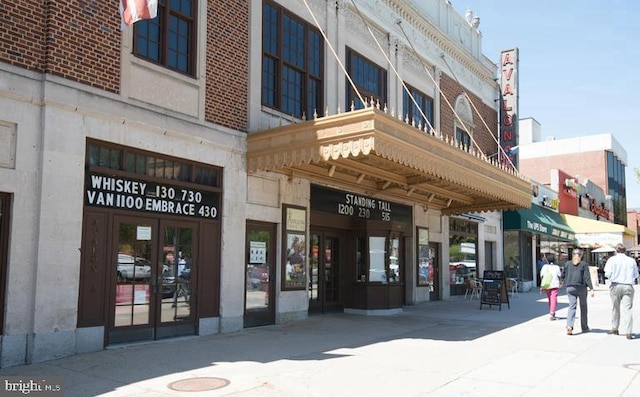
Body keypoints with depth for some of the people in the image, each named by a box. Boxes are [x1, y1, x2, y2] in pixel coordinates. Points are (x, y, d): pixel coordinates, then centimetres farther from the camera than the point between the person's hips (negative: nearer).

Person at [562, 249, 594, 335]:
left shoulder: (567, 264, 6)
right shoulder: (584, 264, -1)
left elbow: (564, 276, 8)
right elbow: (587, 277, -7)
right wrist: (591, 288, -9)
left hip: (570, 288, 1)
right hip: (581, 287, -1)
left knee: (572, 306, -2)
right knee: (583, 307, 13)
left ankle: (569, 326, -21)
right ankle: (584, 328, 22)